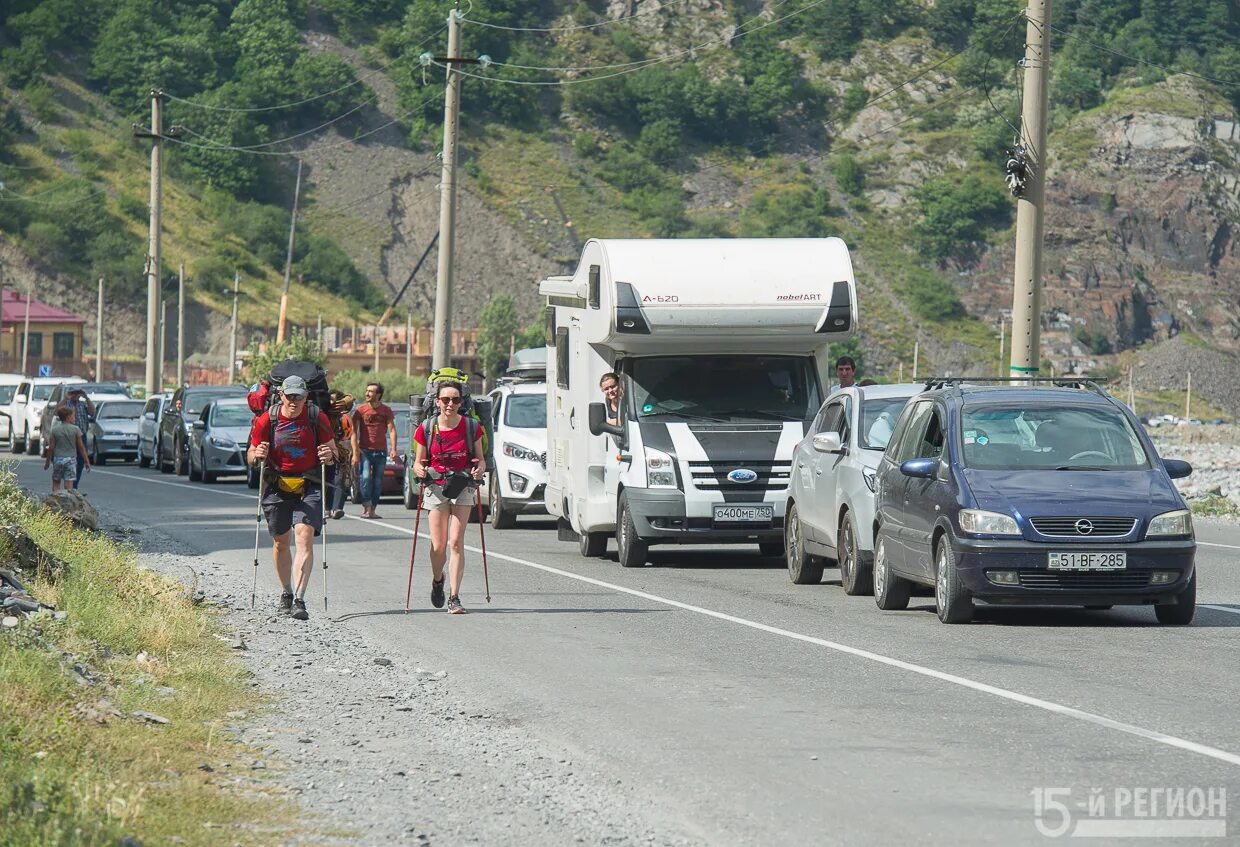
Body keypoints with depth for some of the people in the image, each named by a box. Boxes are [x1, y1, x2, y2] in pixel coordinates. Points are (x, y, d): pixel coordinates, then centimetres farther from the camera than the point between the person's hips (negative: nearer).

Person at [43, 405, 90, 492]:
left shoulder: (54, 430, -2)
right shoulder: (75, 429, -5)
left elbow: (51, 448, 0)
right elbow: (81, 446, -3)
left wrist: (47, 462, 11)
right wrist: (86, 461, 5)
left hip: (57, 459, 1)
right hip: (71, 458, -1)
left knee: (56, 483, 13)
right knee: (69, 486, -2)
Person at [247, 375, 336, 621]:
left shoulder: (318, 419, -2)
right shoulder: (266, 420, -1)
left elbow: (332, 451, 8)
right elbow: (251, 456, 7)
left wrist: (330, 456, -15)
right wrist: (257, 455, -16)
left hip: (309, 488, -2)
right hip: (277, 487, 2)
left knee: (304, 537, -16)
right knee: (281, 541, 11)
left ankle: (299, 599, -22)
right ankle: (287, 591, 33)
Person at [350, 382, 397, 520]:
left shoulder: (386, 410, 6)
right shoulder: (360, 410, 1)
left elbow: (391, 430, 0)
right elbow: (354, 432, -2)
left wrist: (393, 449, -13)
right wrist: (355, 452, -11)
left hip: (381, 451, 2)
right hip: (365, 450, -2)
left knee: (378, 481, 3)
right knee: (366, 477, -19)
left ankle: (372, 509, 9)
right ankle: (366, 505, -14)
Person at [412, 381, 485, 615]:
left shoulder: (471, 428, -3)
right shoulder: (426, 429, -3)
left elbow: (480, 459, 7)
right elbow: (418, 463, 5)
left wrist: (479, 469, -15)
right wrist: (419, 470, -17)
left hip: (462, 488, 0)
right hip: (435, 488, 0)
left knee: (456, 542, -11)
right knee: (438, 546, 1)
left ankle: (454, 597, -9)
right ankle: (437, 580, 34)